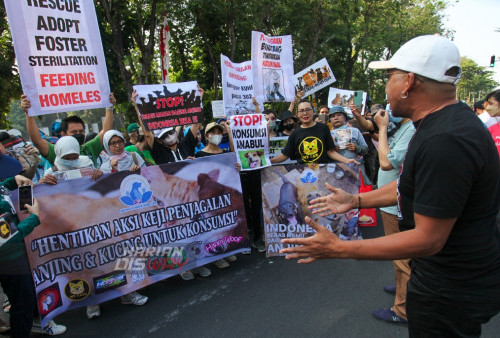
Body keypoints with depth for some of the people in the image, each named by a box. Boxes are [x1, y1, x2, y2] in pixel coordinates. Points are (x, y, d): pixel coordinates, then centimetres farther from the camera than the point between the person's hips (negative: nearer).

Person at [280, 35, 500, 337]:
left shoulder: (445, 141, -32)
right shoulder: (452, 118, 3)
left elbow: (428, 239, -29)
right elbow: (414, 184, 12)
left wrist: (338, 249, -26)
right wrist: (356, 200, 13)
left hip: (453, 289, -9)